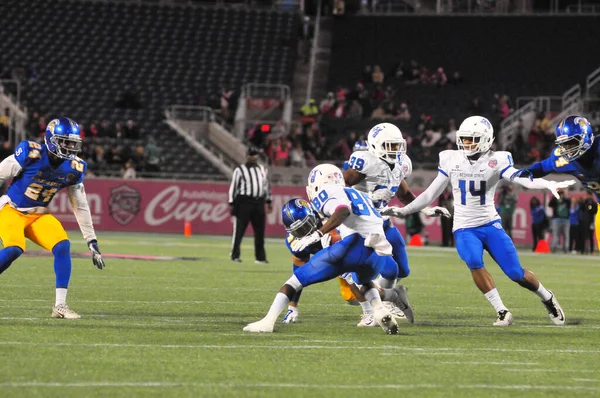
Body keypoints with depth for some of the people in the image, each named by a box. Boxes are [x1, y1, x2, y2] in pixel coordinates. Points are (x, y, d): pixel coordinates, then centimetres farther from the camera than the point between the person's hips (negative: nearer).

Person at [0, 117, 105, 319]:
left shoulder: (74, 168, -5)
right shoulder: (30, 153, -21)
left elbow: (81, 207, 5)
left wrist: (92, 242, 4)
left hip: (39, 215, 5)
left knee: (63, 247, -18)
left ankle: (60, 305, -12)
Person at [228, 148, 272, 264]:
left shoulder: (262, 169, 15)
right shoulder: (240, 170, -1)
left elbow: (266, 185, 22)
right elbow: (233, 186, -3)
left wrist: (268, 201, 18)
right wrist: (231, 203, -8)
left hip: (259, 202, 5)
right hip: (244, 202, -5)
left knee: (260, 231, 5)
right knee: (239, 229, -4)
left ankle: (260, 257, 11)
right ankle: (234, 255, 5)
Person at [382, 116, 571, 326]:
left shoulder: (496, 161, -6)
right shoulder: (451, 160, 2)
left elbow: (521, 178, -21)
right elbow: (430, 194, 11)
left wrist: (548, 184, -38)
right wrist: (404, 211, 9)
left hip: (490, 224, -1)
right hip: (464, 228, 1)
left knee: (516, 273, -7)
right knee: (474, 262, -29)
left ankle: (547, 298, 23)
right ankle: (502, 312, -18)